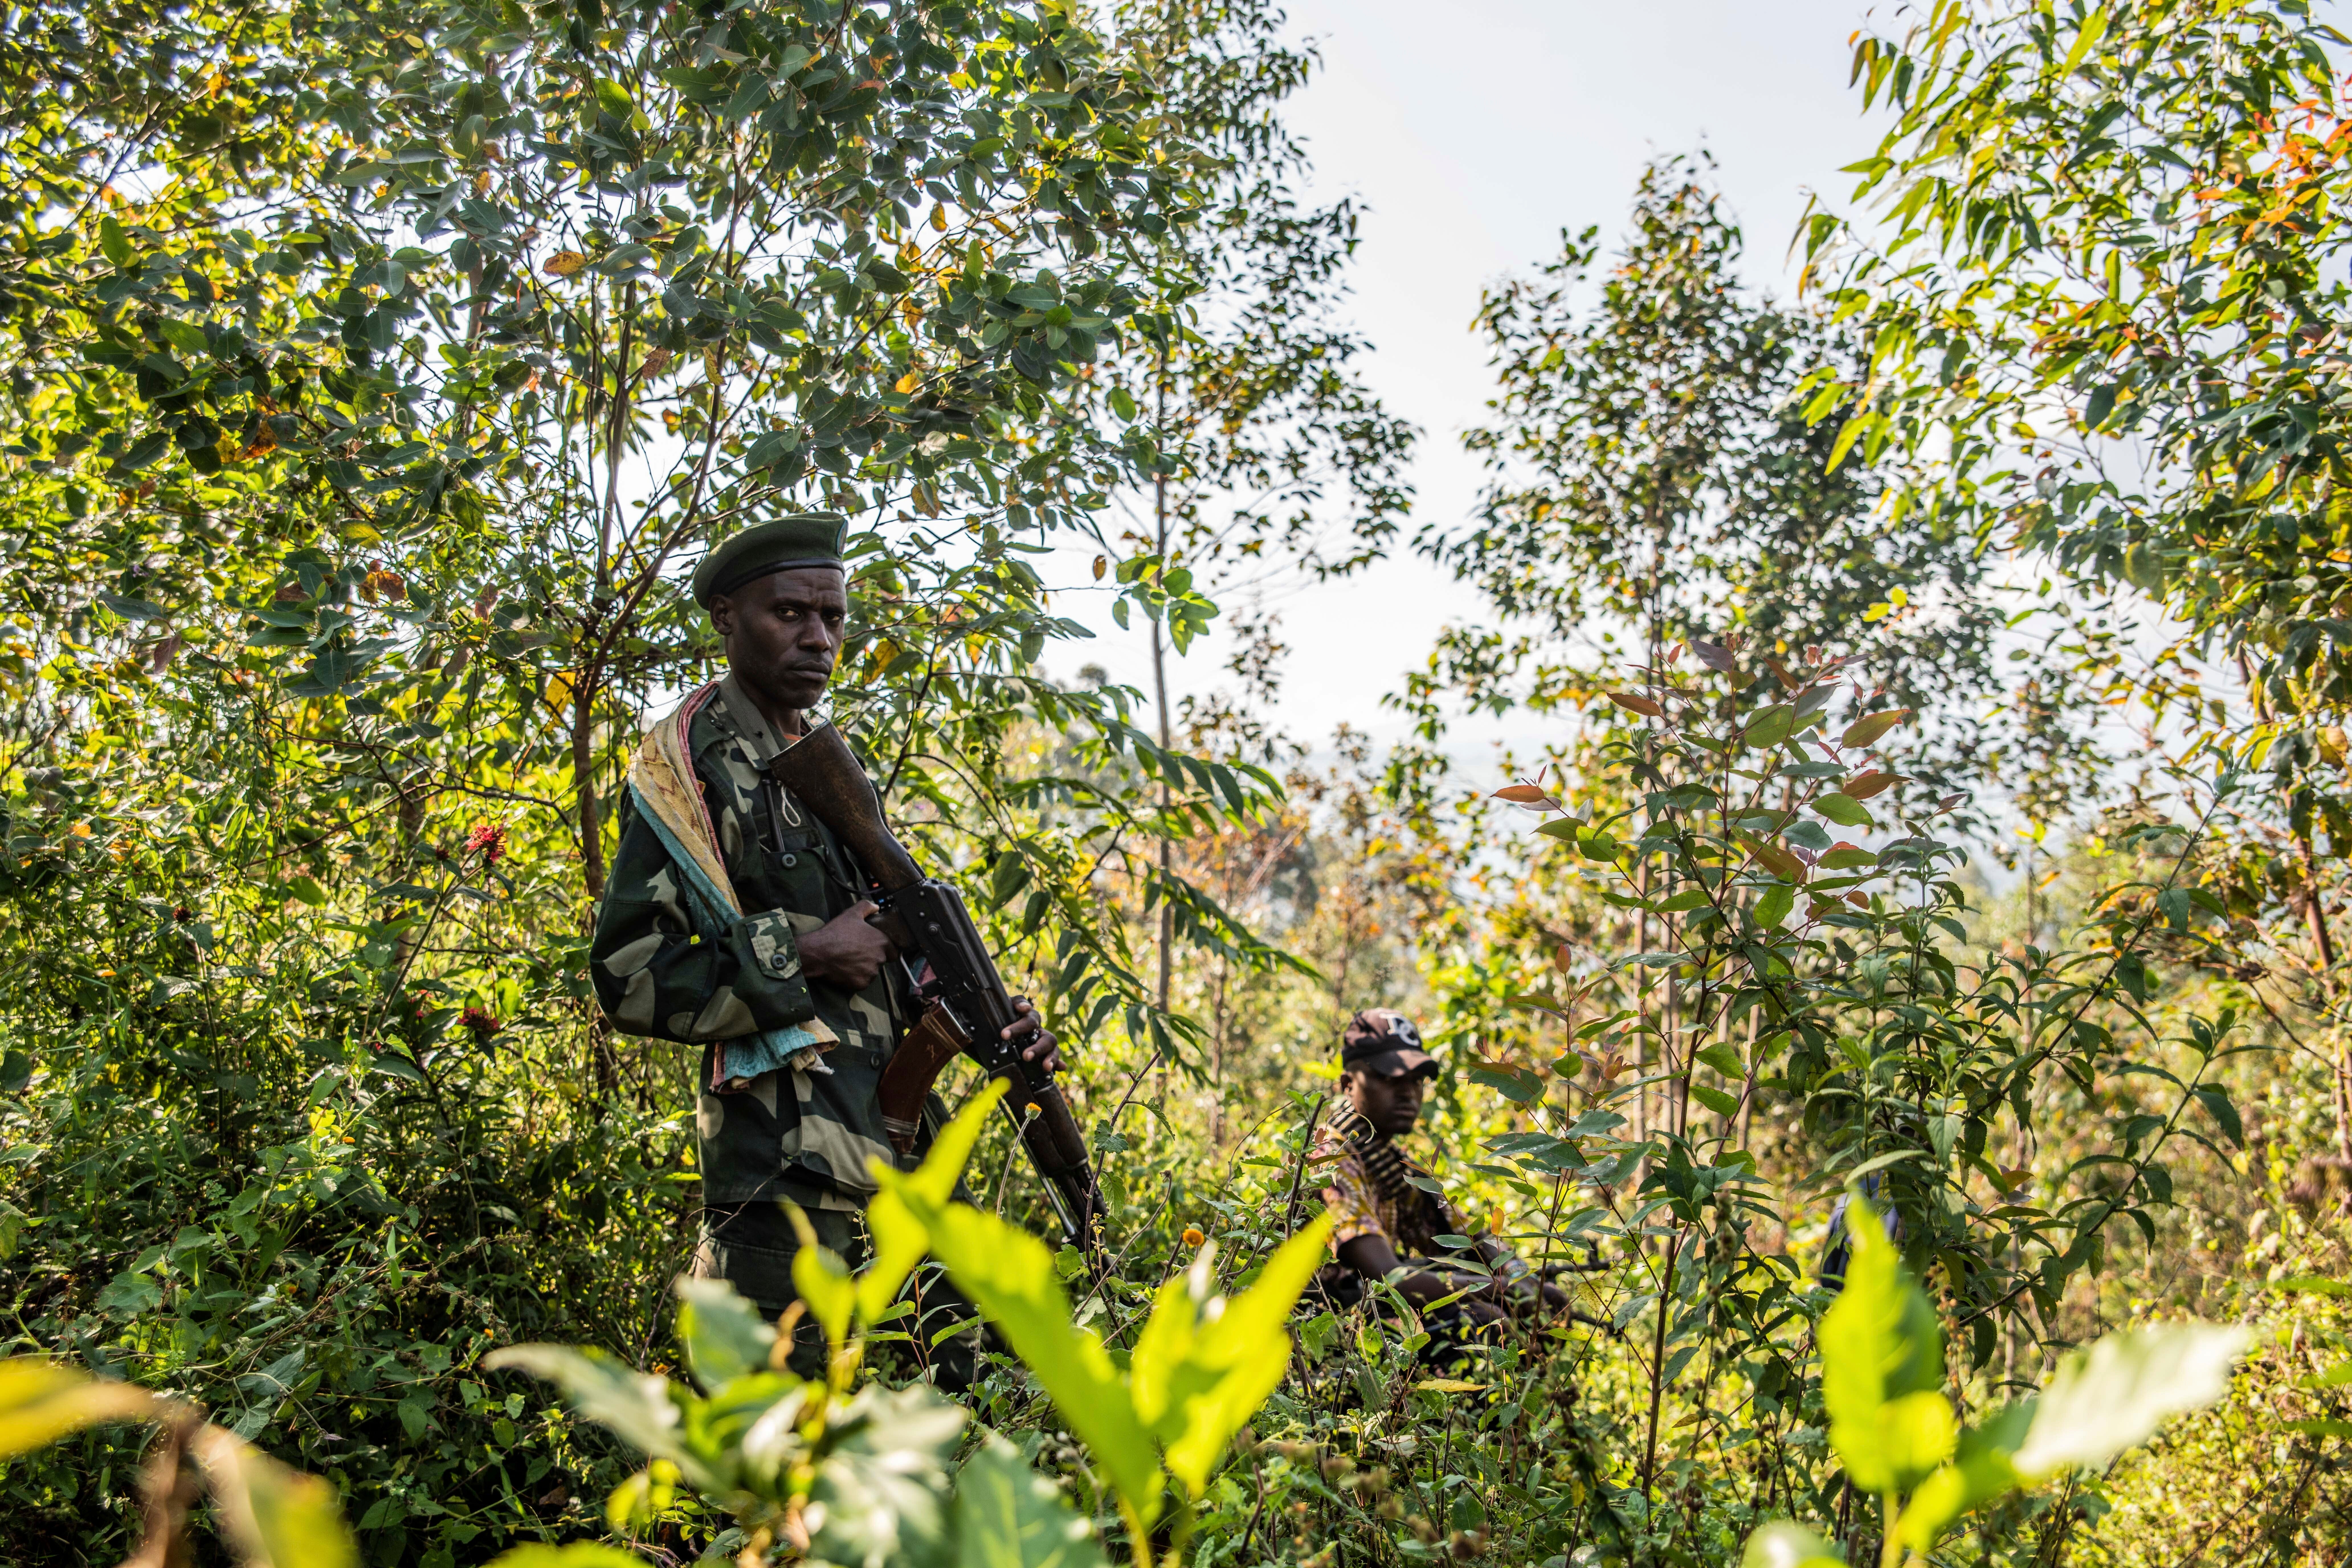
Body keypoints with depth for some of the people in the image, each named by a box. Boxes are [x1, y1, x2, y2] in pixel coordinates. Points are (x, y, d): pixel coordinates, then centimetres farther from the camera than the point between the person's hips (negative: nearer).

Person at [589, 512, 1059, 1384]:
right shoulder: (689, 763, -9)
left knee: (946, 1382, 17)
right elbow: (629, 975, -16)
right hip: (787, 1164, -8)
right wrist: (803, 957, -17)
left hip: (897, 1144, 9)